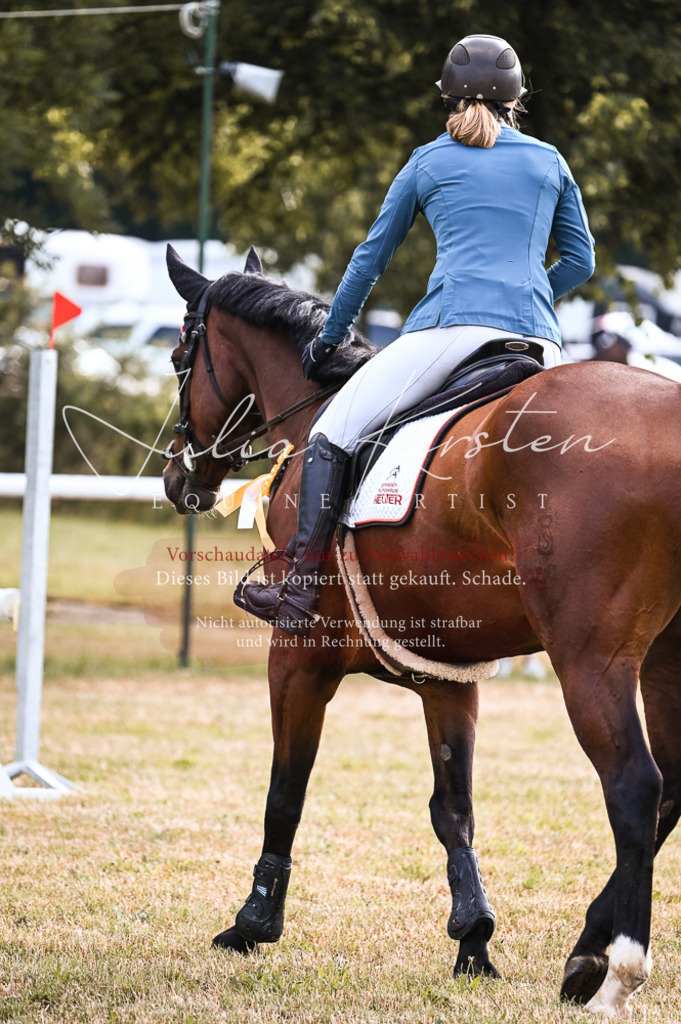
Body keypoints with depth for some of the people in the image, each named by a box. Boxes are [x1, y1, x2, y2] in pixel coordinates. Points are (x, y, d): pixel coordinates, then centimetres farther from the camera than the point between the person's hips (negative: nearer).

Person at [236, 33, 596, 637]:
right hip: (539, 340, 3)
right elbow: (581, 261, 23)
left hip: (452, 326, -3)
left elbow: (372, 257, 21)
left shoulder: (429, 162, 15)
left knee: (330, 437, 1)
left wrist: (331, 337, 32)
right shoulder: (550, 162, 20)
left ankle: (301, 592, -13)